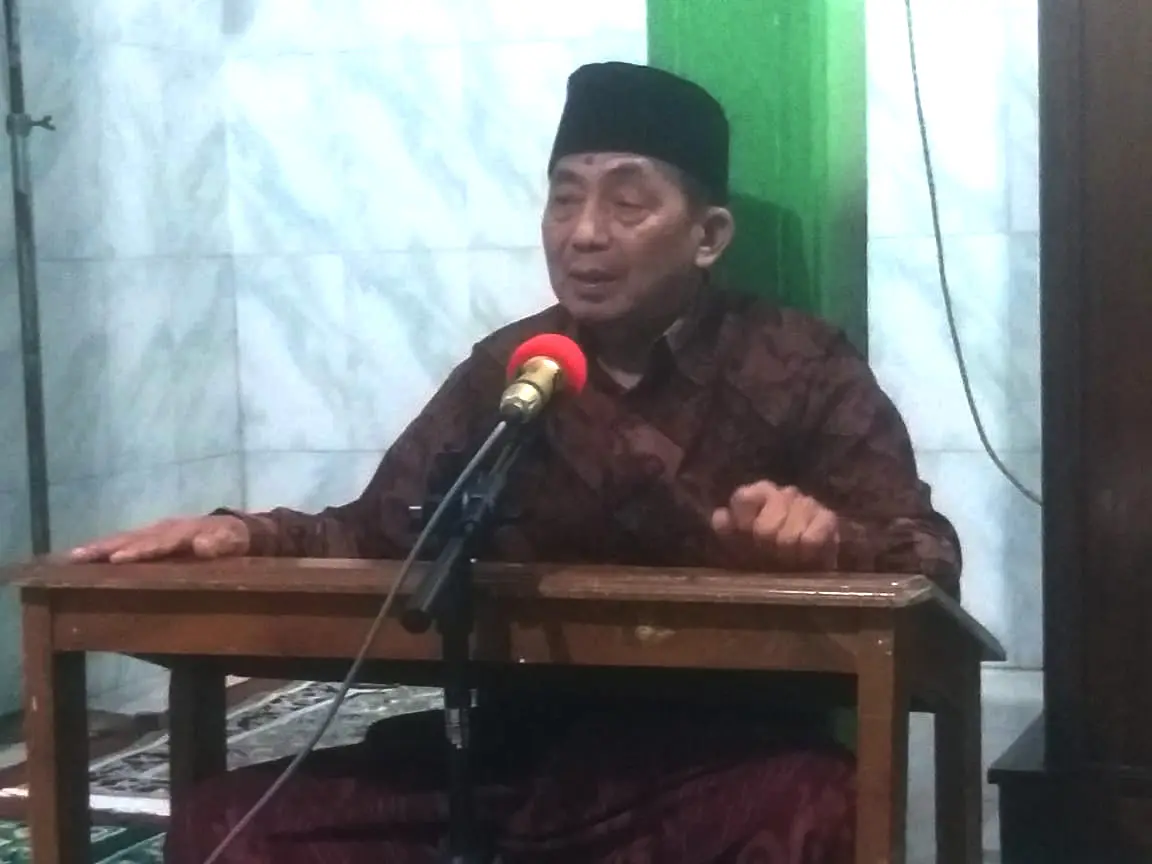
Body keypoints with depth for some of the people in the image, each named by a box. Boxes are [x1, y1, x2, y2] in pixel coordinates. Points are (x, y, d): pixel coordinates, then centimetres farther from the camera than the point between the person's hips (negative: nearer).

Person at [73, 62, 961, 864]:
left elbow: (929, 562, -4)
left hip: (716, 762, -3)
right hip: (513, 753, 4)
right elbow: (382, 530, 18)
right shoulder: (507, 367, 12)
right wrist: (244, 531, -3)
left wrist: (829, 540, -27)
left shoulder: (801, 369, 2)